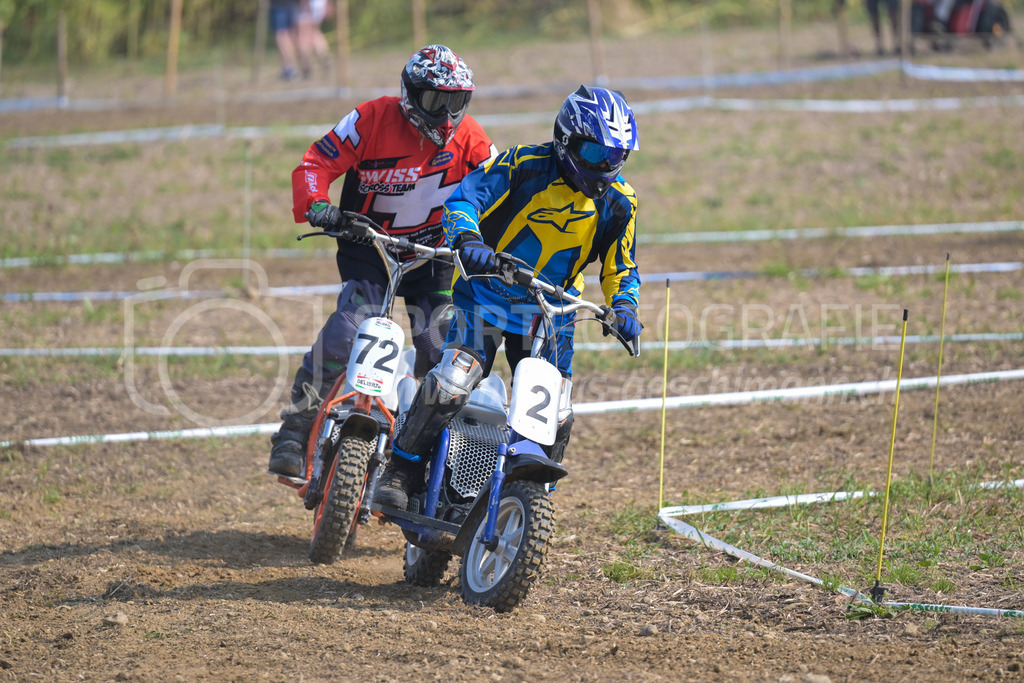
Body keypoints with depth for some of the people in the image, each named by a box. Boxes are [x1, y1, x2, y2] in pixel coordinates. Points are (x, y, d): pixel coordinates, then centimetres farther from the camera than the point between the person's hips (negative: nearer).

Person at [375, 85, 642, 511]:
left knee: (553, 416, 0)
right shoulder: (524, 165, -14)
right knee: (450, 383, -22)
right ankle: (402, 472, -9)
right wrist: (467, 240, -39)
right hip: (486, 295, -4)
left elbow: (620, 268, 9)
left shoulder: (618, 202, -2)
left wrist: (624, 308, -12)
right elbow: (464, 197, -18)